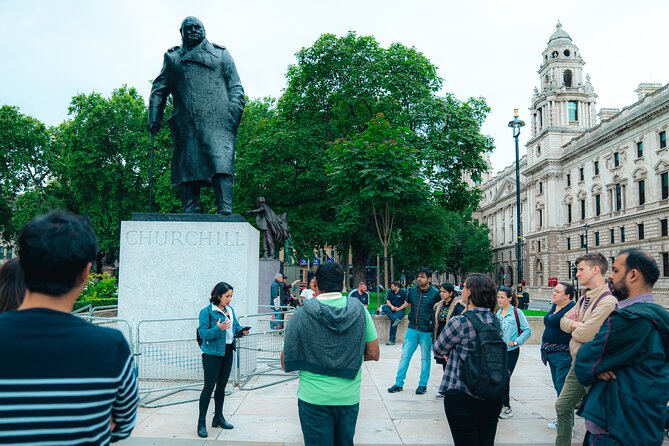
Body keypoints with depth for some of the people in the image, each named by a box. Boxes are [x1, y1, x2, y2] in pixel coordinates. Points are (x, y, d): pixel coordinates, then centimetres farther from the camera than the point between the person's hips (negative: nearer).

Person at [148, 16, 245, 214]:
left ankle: (225, 211, -25)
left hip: (217, 121, -2)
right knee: (188, 166, -5)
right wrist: (154, 117, 6)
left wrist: (233, 113, -3)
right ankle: (190, 215, -4)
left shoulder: (221, 54, 20)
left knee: (221, 163, -18)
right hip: (186, 124, 2)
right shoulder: (173, 58, 23)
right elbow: (159, 89, 20)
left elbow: (236, 88, 13)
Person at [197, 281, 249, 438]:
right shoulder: (206, 311, -14)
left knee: (221, 387, 16)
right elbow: (203, 333, -18)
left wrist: (242, 331, -7)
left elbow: (235, 326, 14)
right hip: (212, 353, -7)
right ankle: (201, 422, 7)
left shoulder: (230, 310, 7)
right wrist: (218, 328, -33)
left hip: (228, 352, 7)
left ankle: (218, 418, 28)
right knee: (209, 387, -2)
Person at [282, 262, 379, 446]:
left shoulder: (302, 315, -11)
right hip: (349, 397, 3)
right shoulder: (359, 310, -6)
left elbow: (286, 363, -6)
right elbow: (373, 354, -1)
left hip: (314, 398, -2)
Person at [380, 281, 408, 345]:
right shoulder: (390, 292, 12)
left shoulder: (403, 292, -3)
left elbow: (406, 303, -8)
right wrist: (391, 306, -11)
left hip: (401, 309, -6)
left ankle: (392, 340, -22)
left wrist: (398, 309, -15)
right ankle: (396, 319, -37)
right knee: (384, 307, -24)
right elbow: (388, 301, 10)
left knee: (393, 321, -28)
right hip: (392, 309, 6)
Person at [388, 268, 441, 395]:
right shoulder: (412, 290, 3)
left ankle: (423, 385, 21)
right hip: (412, 328, 4)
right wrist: (412, 316, 10)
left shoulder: (435, 293, -9)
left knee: (425, 358, 9)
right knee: (404, 356, 5)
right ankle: (399, 383, 14)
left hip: (427, 331, -4)